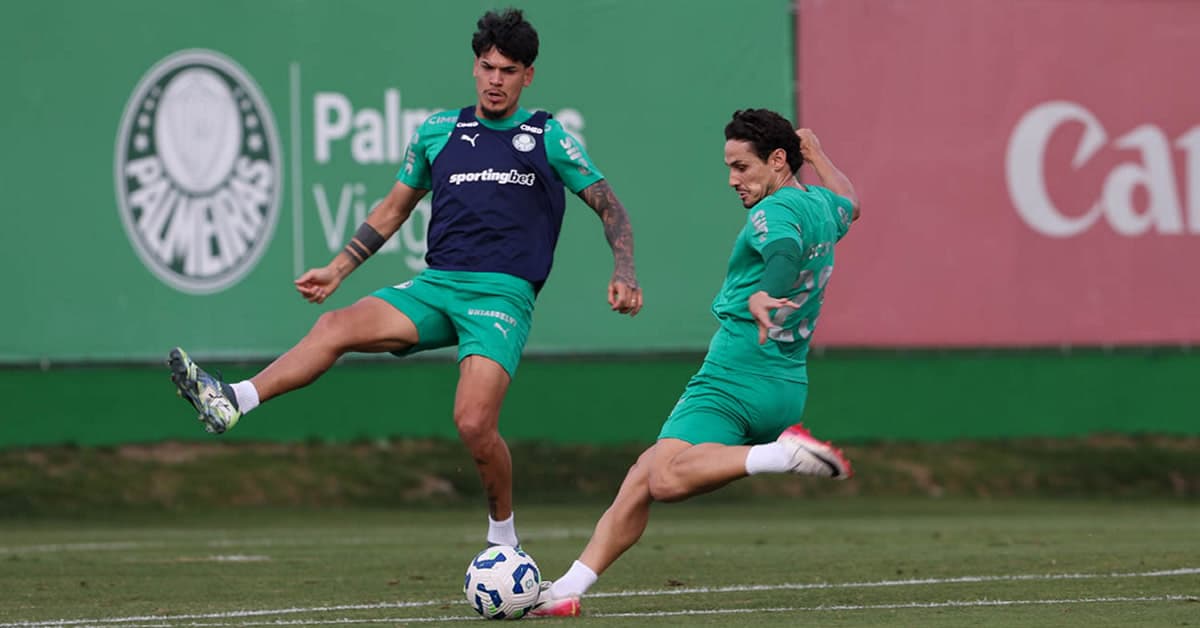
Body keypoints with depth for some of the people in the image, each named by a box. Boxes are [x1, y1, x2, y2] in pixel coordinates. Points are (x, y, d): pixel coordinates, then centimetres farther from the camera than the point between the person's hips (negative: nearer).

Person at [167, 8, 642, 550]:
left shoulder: (548, 139, 6)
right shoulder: (437, 132, 15)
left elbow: (609, 206, 10)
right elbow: (394, 208, 25)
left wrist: (624, 275, -6)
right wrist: (338, 270, 20)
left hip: (503, 295, -4)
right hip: (436, 284, 4)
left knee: (474, 423, -21)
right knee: (336, 327, -21)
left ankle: (503, 539, 1)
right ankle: (230, 403, -35)